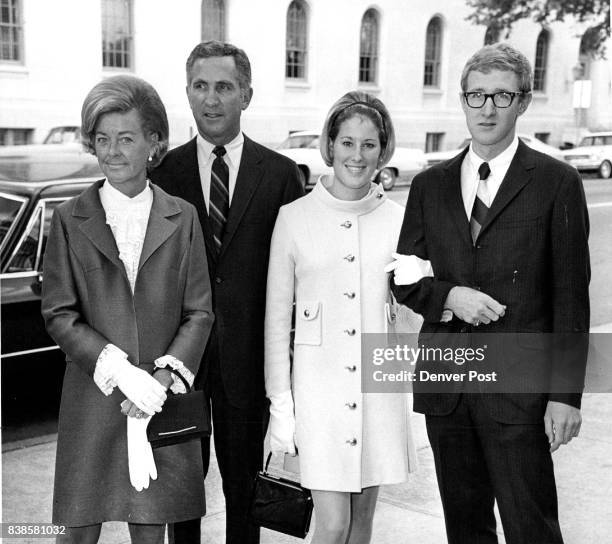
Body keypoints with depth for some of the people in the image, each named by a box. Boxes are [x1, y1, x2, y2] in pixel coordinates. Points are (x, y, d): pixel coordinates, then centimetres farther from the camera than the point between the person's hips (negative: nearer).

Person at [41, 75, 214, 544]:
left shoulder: (182, 218, 3)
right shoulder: (70, 220, 1)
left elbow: (200, 312, 1)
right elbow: (59, 315, -3)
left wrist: (163, 378, -13)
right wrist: (120, 371, -15)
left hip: (164, 401, 1)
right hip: (93, 398, 0)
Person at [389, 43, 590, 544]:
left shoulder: (556, 182, -1)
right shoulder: (430, 185, 10)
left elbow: (570, 297, -4)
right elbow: (403, 279, 11)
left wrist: (565, 394, -8)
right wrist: (450, 296, -10)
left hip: (519, 388, -3)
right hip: (445, 387, 4)